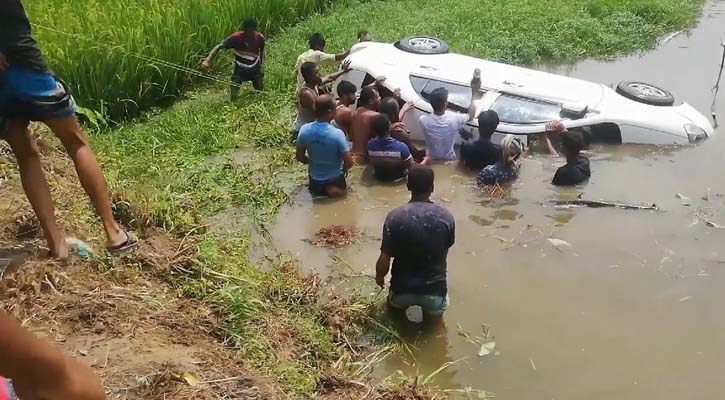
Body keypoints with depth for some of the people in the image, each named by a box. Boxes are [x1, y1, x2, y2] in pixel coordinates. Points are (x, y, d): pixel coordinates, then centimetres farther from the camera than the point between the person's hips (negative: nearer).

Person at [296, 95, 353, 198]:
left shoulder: (304, 130, -15)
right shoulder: (337, 134, -26)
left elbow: (300, 157, -3)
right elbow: (349, 163, -20)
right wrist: (344, 169, 2)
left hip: (314, 177, 5)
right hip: (334, 178, -5)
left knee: (316, 189, 34)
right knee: (340, 192, 23)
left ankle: (318, 188, 13)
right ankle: (333, 189, 3)